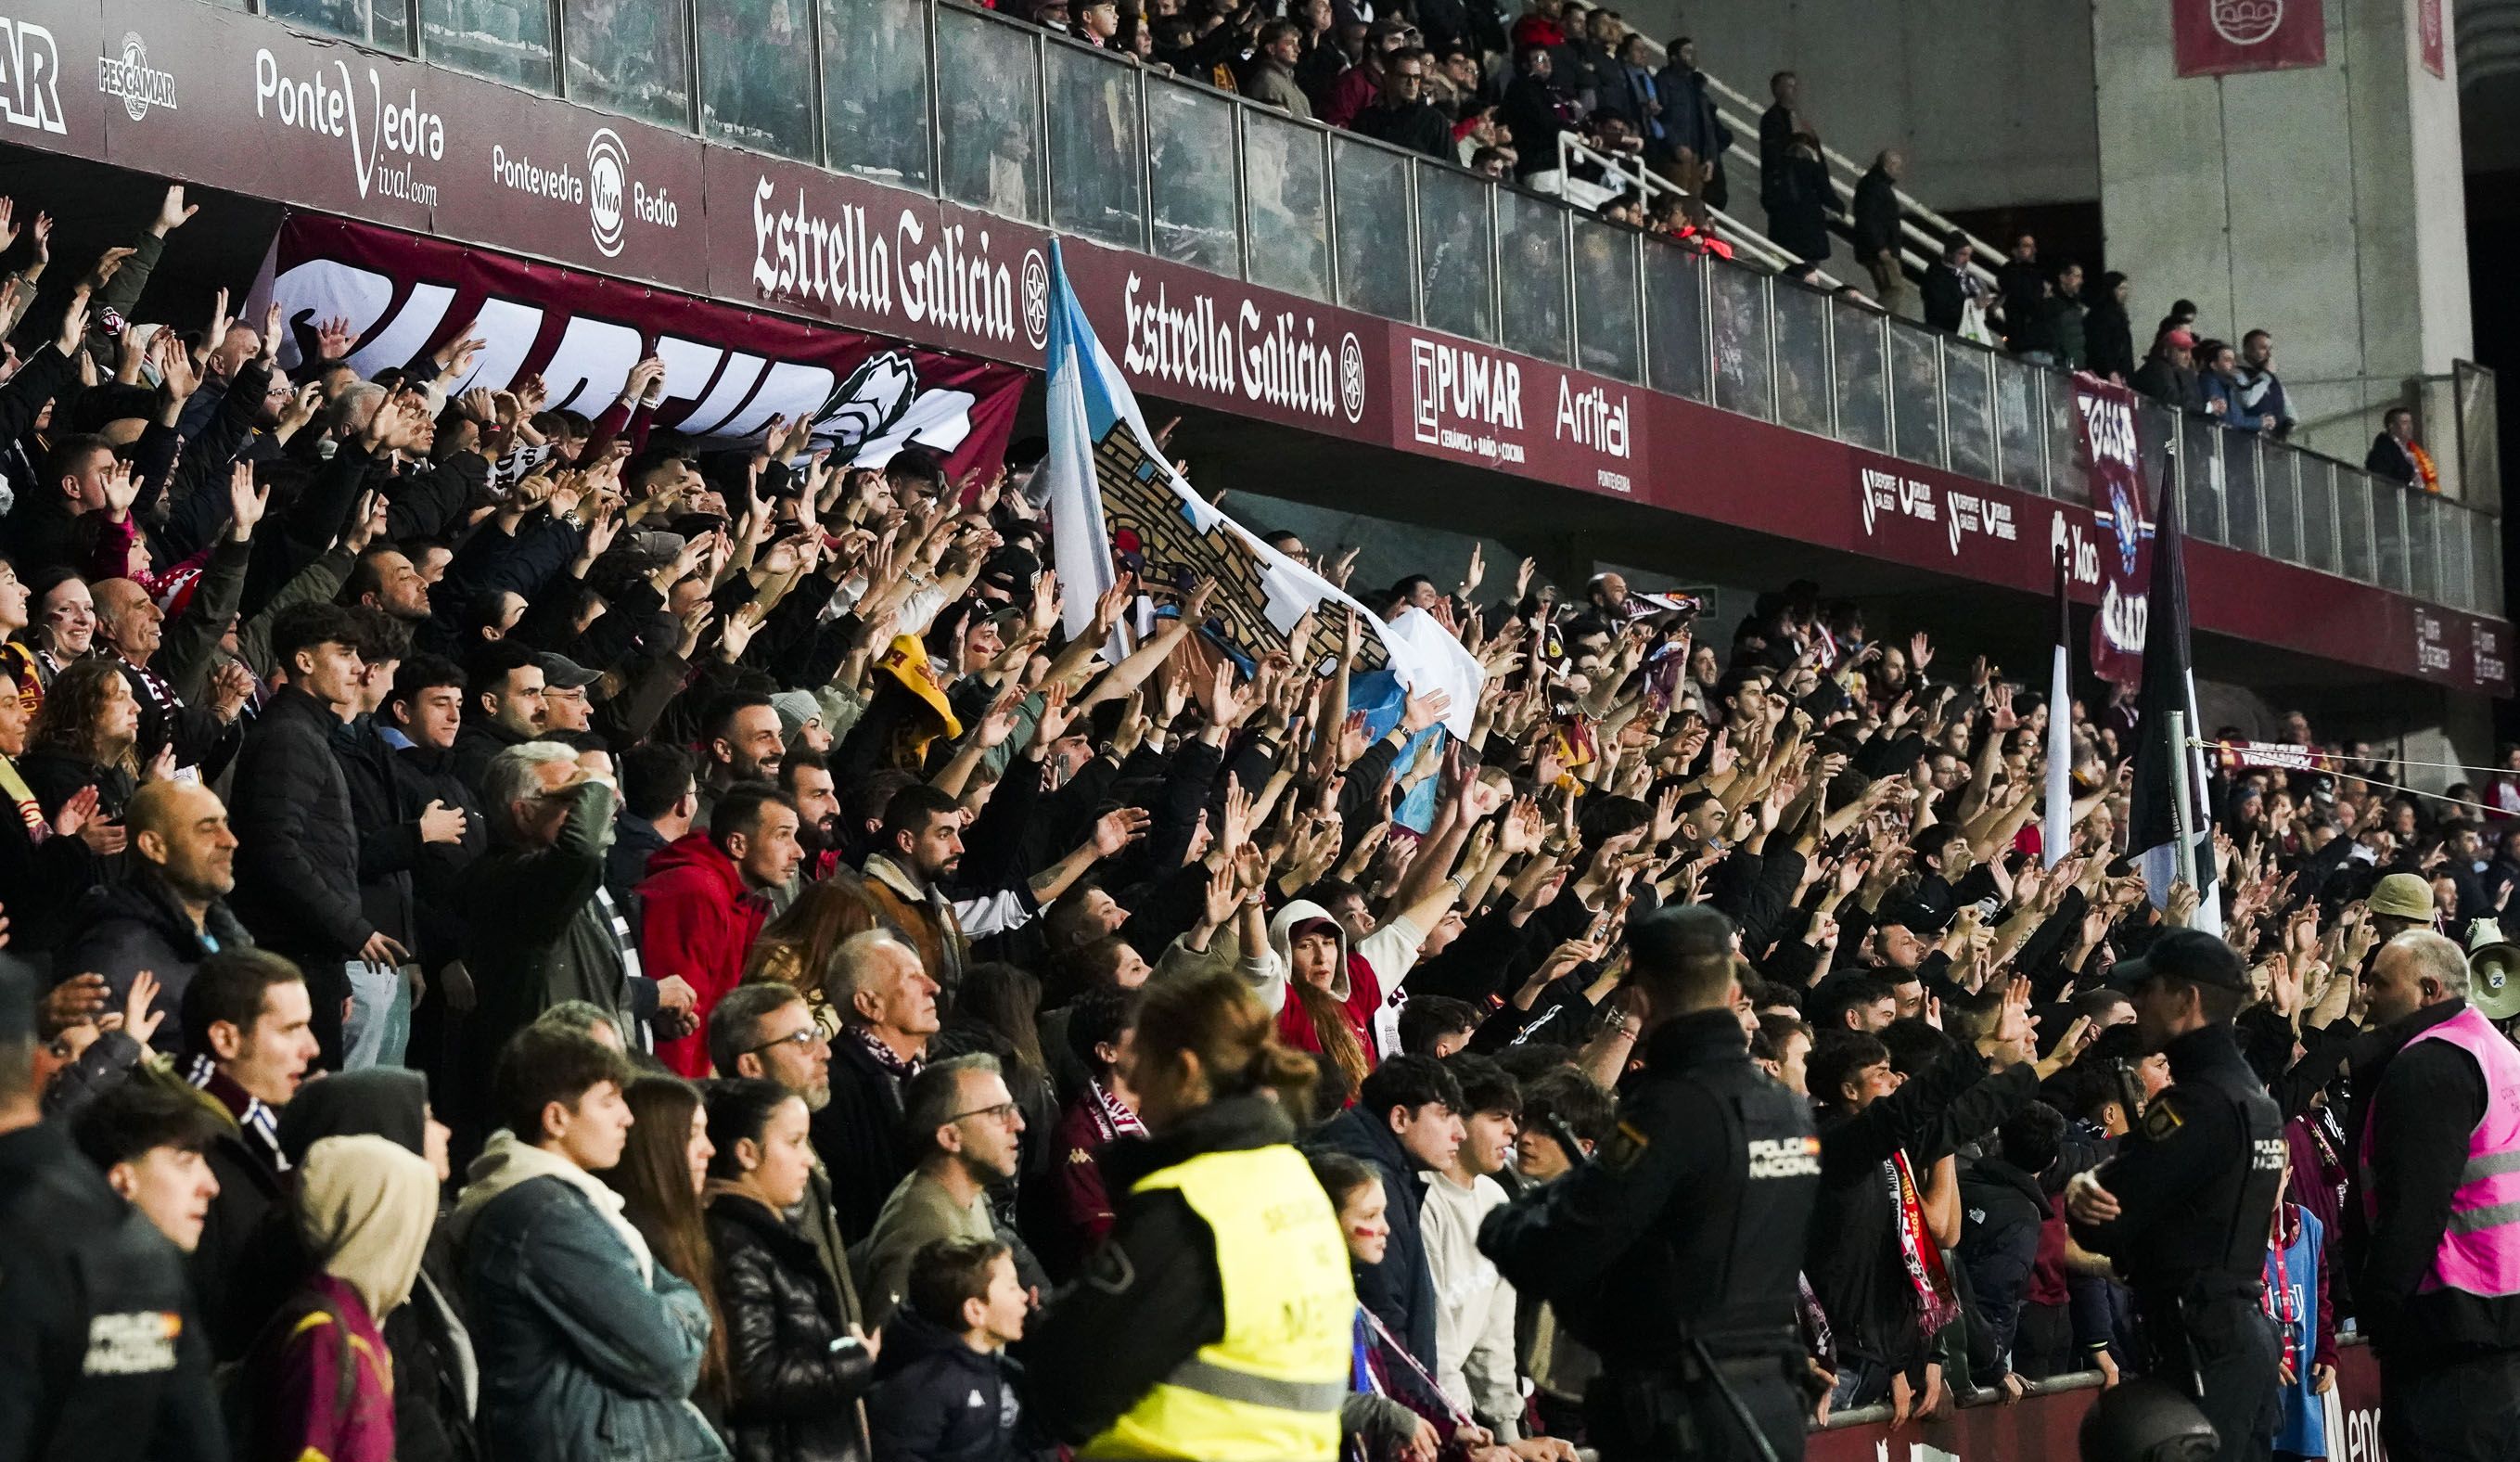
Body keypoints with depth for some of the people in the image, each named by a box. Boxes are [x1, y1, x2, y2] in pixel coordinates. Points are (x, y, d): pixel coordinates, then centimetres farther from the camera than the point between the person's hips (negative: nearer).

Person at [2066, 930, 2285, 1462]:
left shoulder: (2198, 1103, -16)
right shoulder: (2251, 1093, 15)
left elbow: (2104, 1224, -17)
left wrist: (2080, 1188, 4)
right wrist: (2088, 1185, -7)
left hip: (2202, 1343, -10)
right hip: (2247, 1330, 10)